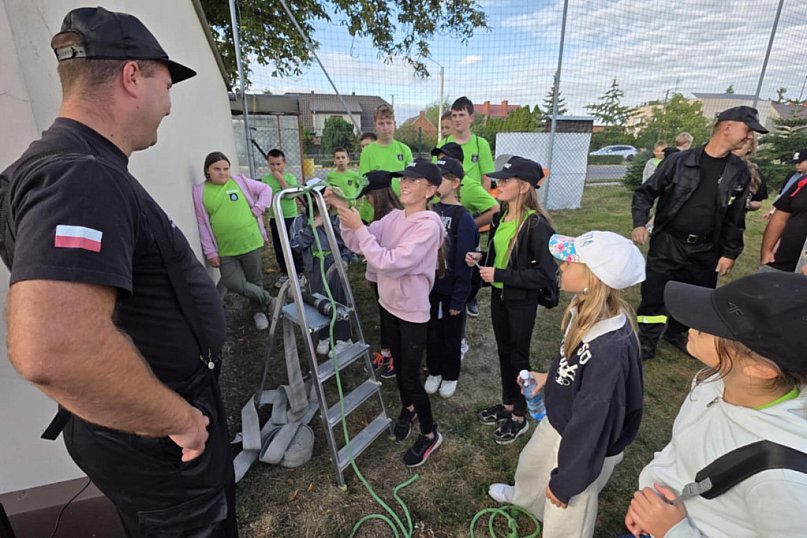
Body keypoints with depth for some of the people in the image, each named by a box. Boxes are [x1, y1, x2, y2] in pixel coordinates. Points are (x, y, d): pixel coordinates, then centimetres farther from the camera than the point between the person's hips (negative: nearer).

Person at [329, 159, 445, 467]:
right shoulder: (394, 217, 0)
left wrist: (359, 227, -29)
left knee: (410, 375, 4)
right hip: (388, 303, 7)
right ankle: (408, 409, 51)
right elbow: (357, 245, -4)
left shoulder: (428, 225, -23)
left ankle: (430, 433, 28)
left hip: (412, 311, -7)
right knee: (398, 365, 24)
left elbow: (391, 263, -31)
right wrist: (344, 212, -18)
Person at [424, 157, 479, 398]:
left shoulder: (463, 218, -16)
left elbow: (463, 262, -16)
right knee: (431, 332, 18)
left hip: (451, 289, -5)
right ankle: (434, 371, 39)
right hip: (430, 284, 5)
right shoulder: (431, 211, 1)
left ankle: (450, 376, 36)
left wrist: (459, 298, -15)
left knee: (451, 335, 14)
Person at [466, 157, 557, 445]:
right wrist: (480, 258, -5)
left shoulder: (536, 224, -22)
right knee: (503, 351, 20)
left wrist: (500, 275, -25)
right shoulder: (500, 217, 1)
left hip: (521, 301, -7)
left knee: (518, 356, 9)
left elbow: (546, 274, -24)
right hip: (498, 295, 7)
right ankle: (507, 404, 41)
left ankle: (519, 417, 31)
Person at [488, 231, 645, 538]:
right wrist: (551, 378, 19)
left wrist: (565, 481, -17)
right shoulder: (586, 310, -15)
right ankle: (521, 496, 70)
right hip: (557, 421, 8)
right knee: (531, 464, 36)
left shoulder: (611, 349, -41)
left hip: (586, 442, -8)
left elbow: (592, 425, -30)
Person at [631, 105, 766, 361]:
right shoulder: (680, 161, -7)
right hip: (667, 244, -4)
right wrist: (640, 223, -15)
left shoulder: (739, 172, 4)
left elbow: (735, 218, 9)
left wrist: (730, 253, 6)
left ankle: (677, 333, 39)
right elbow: (645, 192, -1)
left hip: (705, 251, 4)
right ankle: (646, 342, 16)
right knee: (654, 294, -1)